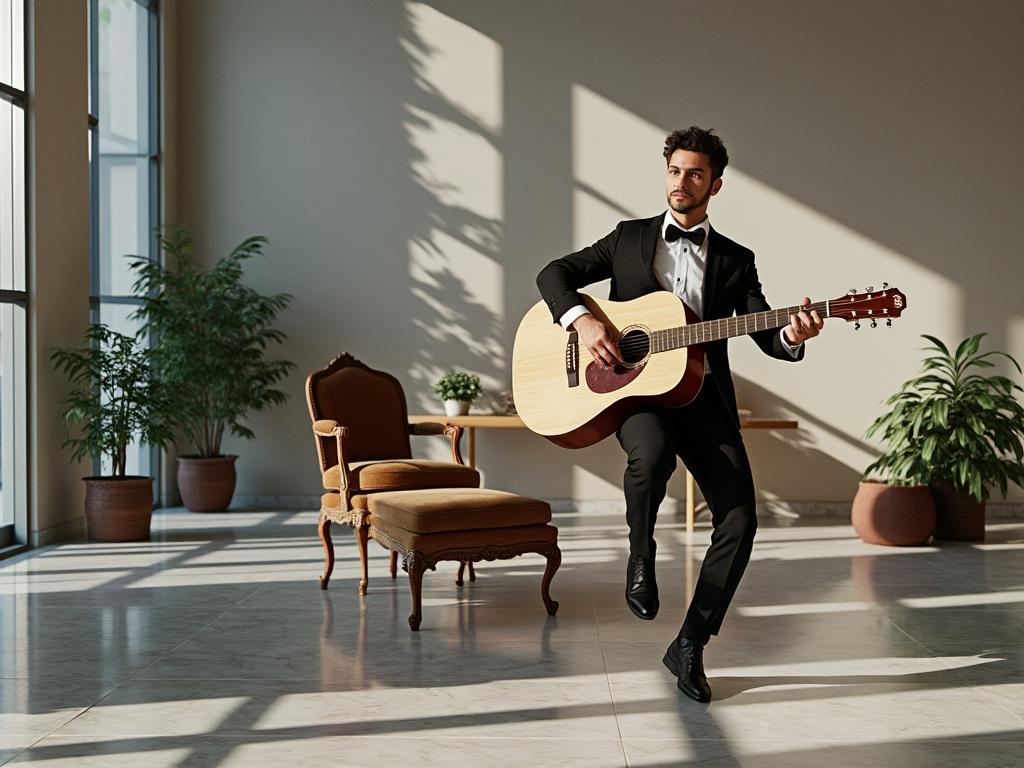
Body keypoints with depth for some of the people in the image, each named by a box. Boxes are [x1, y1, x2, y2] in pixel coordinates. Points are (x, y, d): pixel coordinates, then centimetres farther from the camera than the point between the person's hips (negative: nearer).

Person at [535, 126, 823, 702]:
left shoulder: (736, 260, 13)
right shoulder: (629, 238, 13)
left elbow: (767, 335, 4)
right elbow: (555, 273, 12)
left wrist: (793, 335, -21)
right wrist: (581, 319, -9)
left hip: (702, 395, 2)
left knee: (740, 518, -15)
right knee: (652, 454, -38)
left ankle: (691, 646, 2)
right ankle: (642, 558, -5)